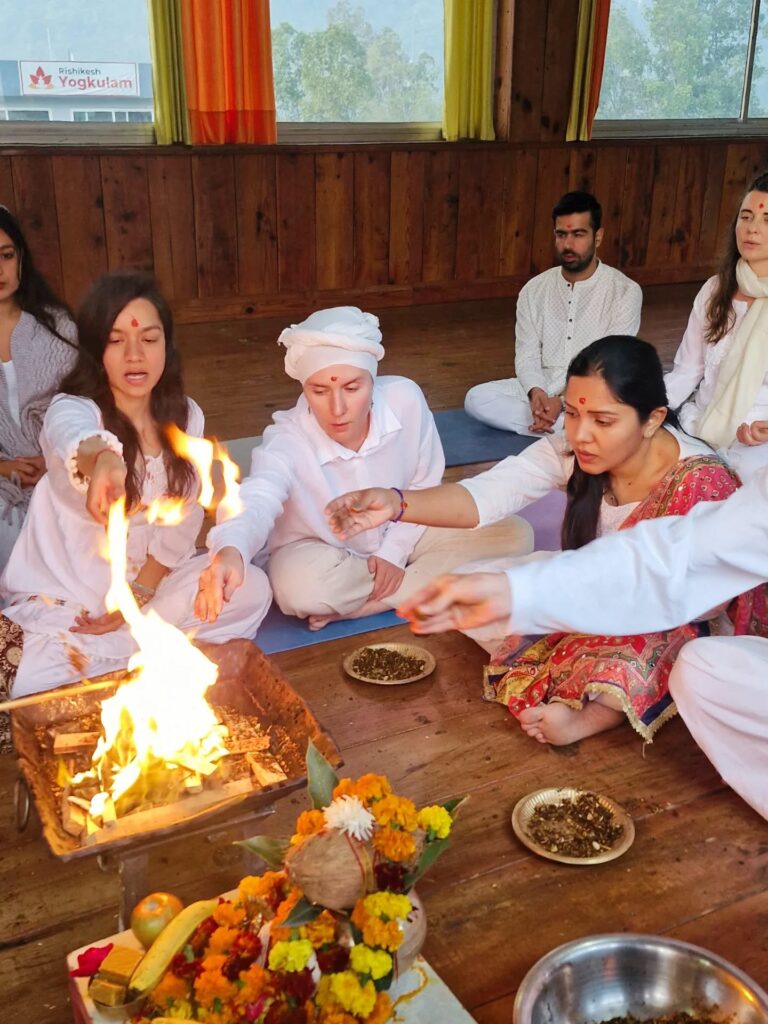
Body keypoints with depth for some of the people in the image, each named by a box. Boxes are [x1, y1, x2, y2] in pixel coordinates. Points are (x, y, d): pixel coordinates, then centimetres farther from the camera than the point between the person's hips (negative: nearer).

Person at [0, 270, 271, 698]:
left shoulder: (185, 417, -1)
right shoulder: (72, 409, -16)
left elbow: (182, 519, 0)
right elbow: (76, 439, -43)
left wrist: (140, 593, -12)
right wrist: (102, 463, -67)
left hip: (145, 582, 5)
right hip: (60, 595, -4)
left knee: (252, 588, -17)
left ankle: (103, 651, -11)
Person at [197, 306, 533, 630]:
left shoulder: (406, 400, -22)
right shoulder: (287, 441, -29)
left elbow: (425, 486, -6)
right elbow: (257, 501, -50)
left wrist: (394, 550, -13)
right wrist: (230, 552, -72)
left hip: (400, 535, 4)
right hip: (320, 550, -4)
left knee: (514, 536, -13)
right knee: (300, 586, -40)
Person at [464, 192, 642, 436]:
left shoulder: (625, 291, -6)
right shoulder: (534, 290, 6)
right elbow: (526, 356, 2)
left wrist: (564, 401, -25)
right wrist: (536, 392, -21)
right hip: (541, 390, 5)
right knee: (476, 399, -23)